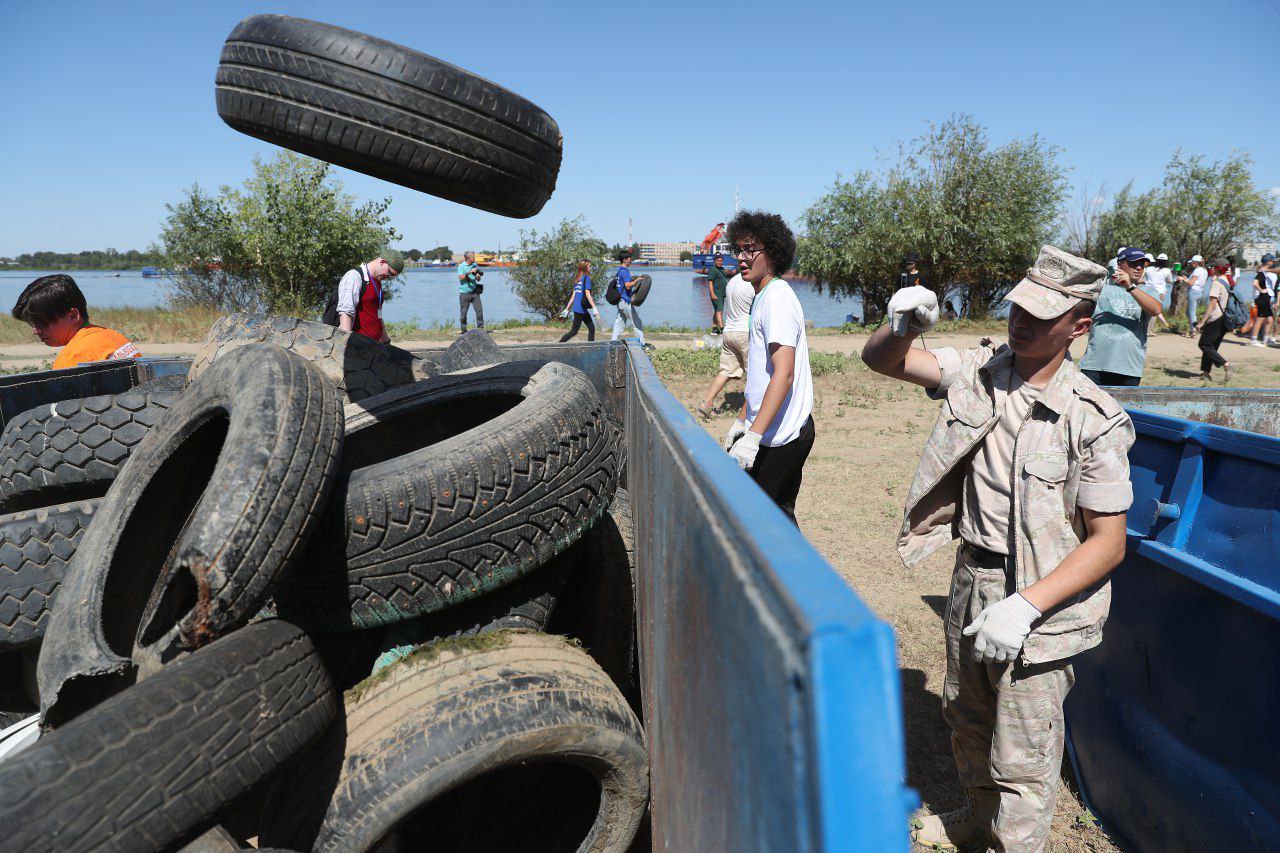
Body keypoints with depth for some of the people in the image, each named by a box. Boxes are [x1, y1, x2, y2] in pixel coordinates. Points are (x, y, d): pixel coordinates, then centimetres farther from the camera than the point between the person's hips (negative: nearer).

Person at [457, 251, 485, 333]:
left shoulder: (474, 265, 11)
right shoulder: (461, 266, -3)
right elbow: (461, 278, -15)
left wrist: (478, 276, -8)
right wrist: (469, 272, -21)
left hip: (474, 292, 4)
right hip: (464, 293, -4)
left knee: (479, 310, -3)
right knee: (463, 313, 1)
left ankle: (480, 328, 4)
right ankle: (463, 330, 11)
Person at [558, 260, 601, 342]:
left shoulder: (578, 279, 15)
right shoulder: (586, 277, -9)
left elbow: (573, 296, 16)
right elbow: (587, 294, -17)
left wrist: (567, 309, 17)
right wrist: (594, 308, -20)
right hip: (580, 309, -9)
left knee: (591, 328, 9)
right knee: (574, 331, -4)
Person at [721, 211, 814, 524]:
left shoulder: (777, 298, -16)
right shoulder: (763, 298, 17)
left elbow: (783, 374, -25)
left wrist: (753, 436, -30)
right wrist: (742, 420, 27)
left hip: (779, 437, -10)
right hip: (786, 432, 10)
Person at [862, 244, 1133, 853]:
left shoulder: (1094, 420, -20)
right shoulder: (980, 371, -5)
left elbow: (1108, 543, -18)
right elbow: (879, 359, 1)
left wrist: (1025, 607, -27)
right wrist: (903, 327, -23)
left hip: (1040, 608, -6)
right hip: (971, 588, 6)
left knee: (1021, 762, 8)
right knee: (967, 721, 28)